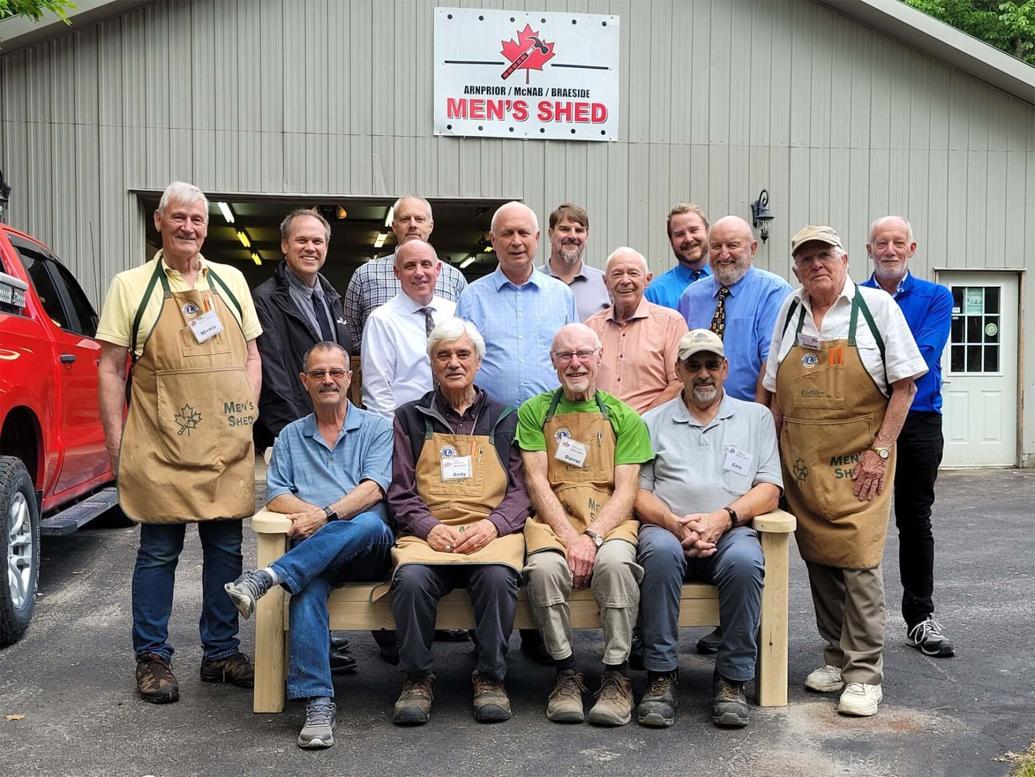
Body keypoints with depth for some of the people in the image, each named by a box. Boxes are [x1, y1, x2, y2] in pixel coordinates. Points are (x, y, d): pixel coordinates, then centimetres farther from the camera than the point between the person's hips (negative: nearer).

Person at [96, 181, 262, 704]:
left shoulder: (231, 281, 12)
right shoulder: (131, 285, 2)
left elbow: (251, 355, 16)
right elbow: (109, 368, 1)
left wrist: (247, 416, 4)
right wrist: (116, 442, -5)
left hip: (227, 446, 4)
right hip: (161, 446, -3)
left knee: (225, 548, 9)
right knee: (158, 552, 4)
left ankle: (221, 653, 22)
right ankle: (152, 660, 17)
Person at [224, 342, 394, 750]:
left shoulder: (376, 428, 13)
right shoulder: (290, 436, 22)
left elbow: (373, 490, -3)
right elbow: (276, 496, 10)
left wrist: (327, 515, -17)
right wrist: (309, 514, -11)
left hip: (368, 549, -1)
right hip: (313, 553, 1)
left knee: (368, 525, -38)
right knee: (307, 586, -33)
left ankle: (268, 577, -40)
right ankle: (318, 704, -35)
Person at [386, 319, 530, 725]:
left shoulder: (504, 419, 19)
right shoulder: (410, 418, 18)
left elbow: (521, 489, 10)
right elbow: (400, 493, 11)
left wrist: (492, 524, -10)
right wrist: (429, 526, -9)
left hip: (493, 534, 0)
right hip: (428, 534, 0)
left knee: (498, 576, -33)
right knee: (411, 578, -32)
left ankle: (490, 677, -14)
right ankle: (416, 679, -11)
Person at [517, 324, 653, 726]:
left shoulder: (624, 418, 12)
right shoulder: (534, 412, 12)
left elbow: (625, 490, 3)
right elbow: (537, 482, 2)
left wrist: (592, 536, -15)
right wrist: (569, 537, -12)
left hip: (609, 522, 0)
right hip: (553, 521, 0)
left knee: (615, 562, -33)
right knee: (545, 565, -33)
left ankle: (616, 674, -18)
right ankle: (566, 672, -14)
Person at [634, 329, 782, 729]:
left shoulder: (756, 417, 17)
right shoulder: (653, 422, 17)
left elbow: (769, 490, 7)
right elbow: (639, 493, 8)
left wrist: (723, 517, -11)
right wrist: (676, 524, -12)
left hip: (732, 531, 0)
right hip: (668, 529, 0)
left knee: (744, 561, -34)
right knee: (661, 552, -35)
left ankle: (733, 679, -17)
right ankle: (661, 675, -23)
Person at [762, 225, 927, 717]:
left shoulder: (876, 307, -2)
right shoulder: (789, 312, 10)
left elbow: (905, 384, -4)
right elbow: (777, 393, 14)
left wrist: (880, 451, -10)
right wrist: (775, 452, 7)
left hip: (858, 461, -4)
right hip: (802, 463, 4)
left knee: (858, 560, -9)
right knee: (818, 560, 9)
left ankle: (864, 673, 1)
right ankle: (836, 656, 23)